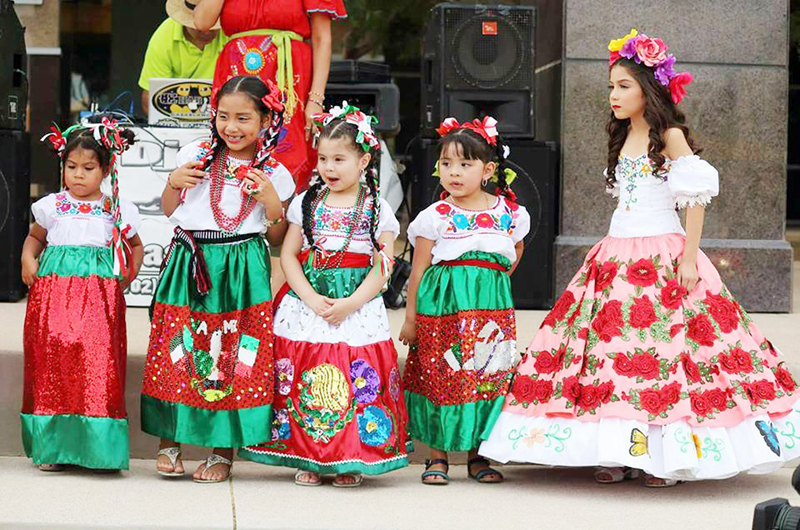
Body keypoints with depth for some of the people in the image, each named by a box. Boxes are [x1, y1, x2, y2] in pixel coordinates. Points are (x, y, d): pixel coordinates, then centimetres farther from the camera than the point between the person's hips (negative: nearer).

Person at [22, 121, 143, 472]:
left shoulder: (118, 210, 10)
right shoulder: (52, 206, 12)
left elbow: (135, 246, 25)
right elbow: (35, 236, 27)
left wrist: (129, 275, 10)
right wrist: (28, 259, 9)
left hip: (100, 293, -1)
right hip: (54, 290, 1)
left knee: (98, 358, -11)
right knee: (54, 355, -6)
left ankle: (100, 446, -6)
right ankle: (53, 446, 2)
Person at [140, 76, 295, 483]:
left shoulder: (274, 174, 4)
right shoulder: (196, 157, 7)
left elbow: (277, 238, 7)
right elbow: (169, 212, 16)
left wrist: (272, 202, -9)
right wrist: (173, 183, -3)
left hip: (241, 273, -1)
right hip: (189, 266, 1)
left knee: (234, 357, -2)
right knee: (177, 353, -1)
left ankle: (223, 451, 8)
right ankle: (169, 441, 12)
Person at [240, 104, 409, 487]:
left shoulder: (377, 209, 3)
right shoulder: (307, 203, 8)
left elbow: (383, 266, -2)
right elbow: (289, 255, 6)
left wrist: (350, 304, -13)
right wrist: (311, 298, -8)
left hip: (359, 308, -2)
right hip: (307, 304, 2)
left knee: (358, 380, -4)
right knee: (305, 380, -2)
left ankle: (350, 461, 7)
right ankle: (309, 459, 10)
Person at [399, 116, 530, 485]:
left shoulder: (509, 213, 4)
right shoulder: (435, 217, -2)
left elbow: (514, 254, 22)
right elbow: (418, 270, 2)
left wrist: (491, 285, 12)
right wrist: (411, 318, 3)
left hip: (491, 305, 2)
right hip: (442, 303, -2)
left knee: (487, 377, 3)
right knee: (439, 376, -1)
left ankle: (478, 455, 15)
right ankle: (437, 457, 10)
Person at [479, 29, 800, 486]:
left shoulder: (670, 136, -6)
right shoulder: (624, 137, 15)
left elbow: (698, 198, -9)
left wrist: (689, 258, -15)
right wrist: (615, 253, 17)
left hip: (662, 255, -7)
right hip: (620, 256, 7)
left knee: (663, 347, -8)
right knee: (615, 347, 0)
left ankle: (668, 455, -1)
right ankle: (624, 455, 5)